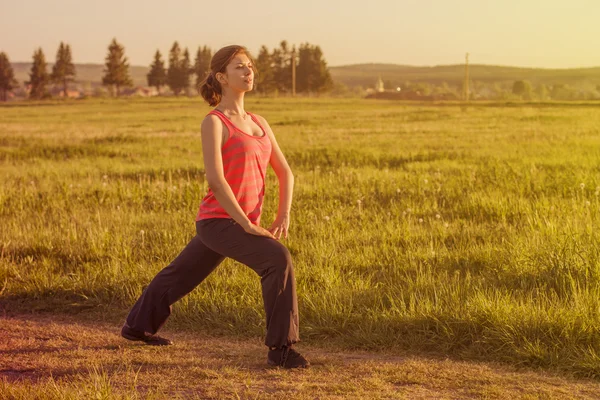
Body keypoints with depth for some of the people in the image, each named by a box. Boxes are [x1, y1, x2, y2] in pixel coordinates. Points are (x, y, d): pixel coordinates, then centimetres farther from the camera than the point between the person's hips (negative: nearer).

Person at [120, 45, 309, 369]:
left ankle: (138, 326, 45)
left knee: (180, 275, 24)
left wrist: (283, 216, -4)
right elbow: (215, 180, -21)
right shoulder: (213, 122, -12)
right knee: (278, 259, -27)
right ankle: (280, 348, -21)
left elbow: (285, 172, 11)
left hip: (240, 223, 8)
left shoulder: (258, 123, 11)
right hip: (219, 222, -8)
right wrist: (248, 224, -22)